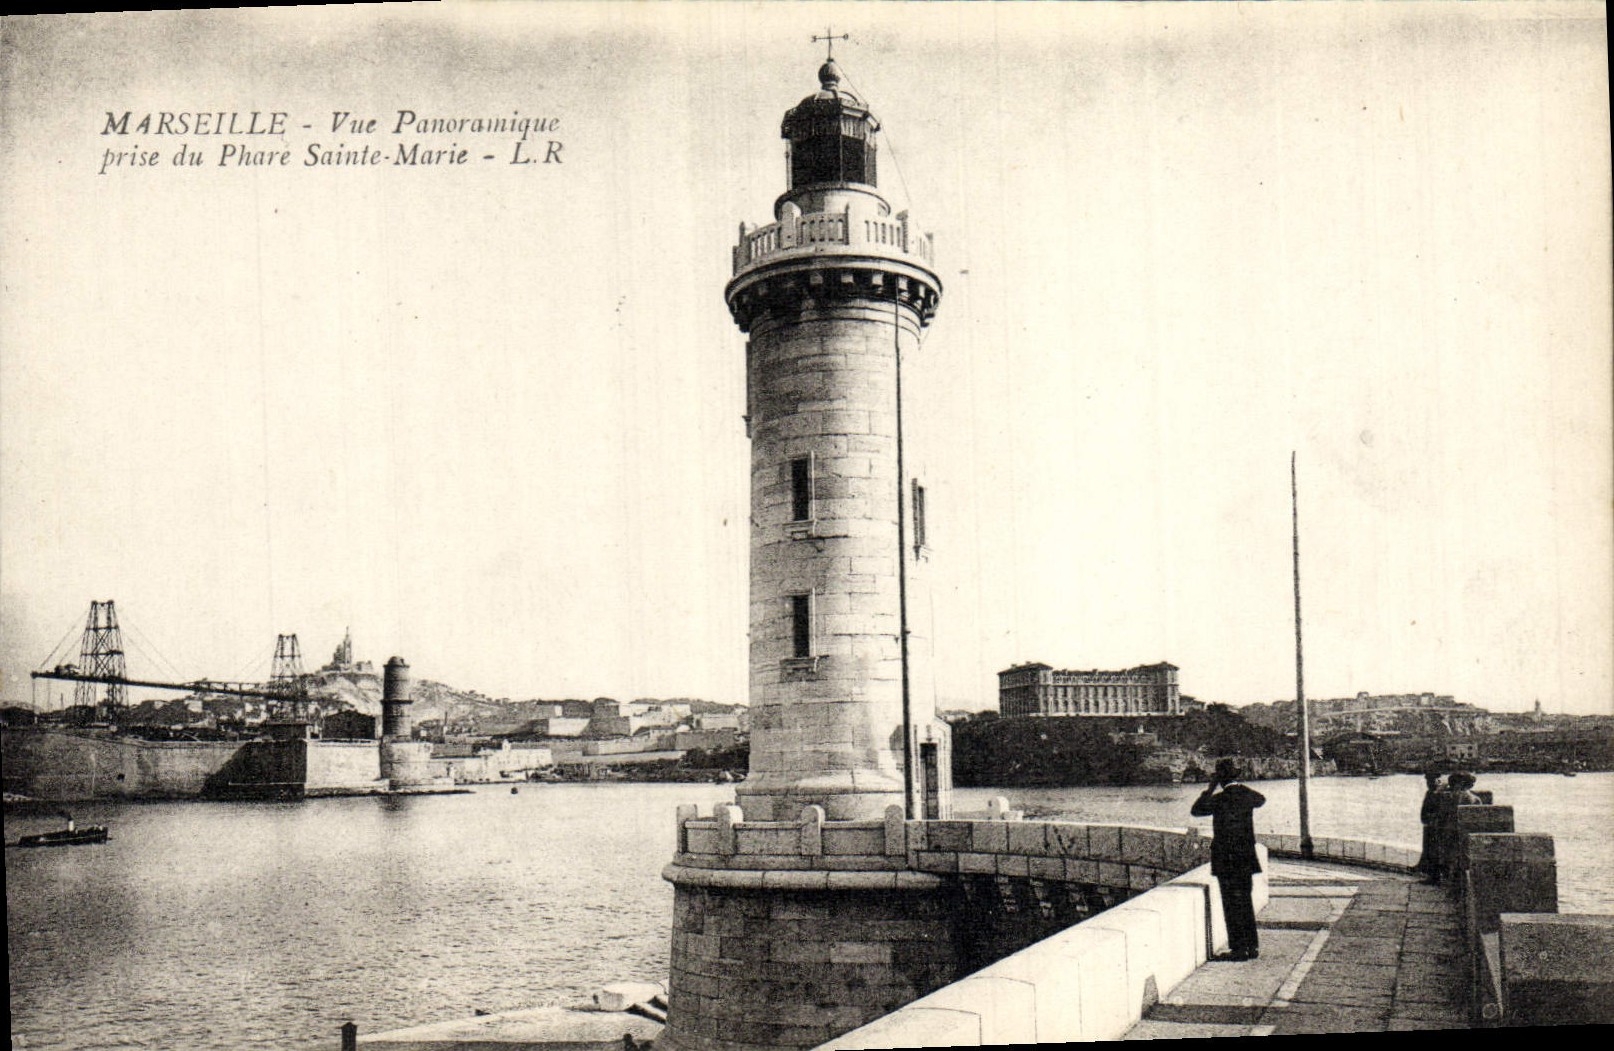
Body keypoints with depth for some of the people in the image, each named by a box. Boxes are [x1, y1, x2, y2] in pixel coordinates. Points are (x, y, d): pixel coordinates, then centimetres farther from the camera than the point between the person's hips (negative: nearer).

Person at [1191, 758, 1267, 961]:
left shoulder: (1220, 799, -16)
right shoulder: (1247, 794, 3)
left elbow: (1196, 810, -5)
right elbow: (1261, 799, 27)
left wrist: (1211, 788, -3)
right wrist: (1239, 787, 24)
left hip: (1226, 859, -6)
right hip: (1247, 858, 6)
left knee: (1232, 904, -2)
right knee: (1246, 902, 15)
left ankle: (1238, 948, -1)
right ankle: (1252, 946, 19)